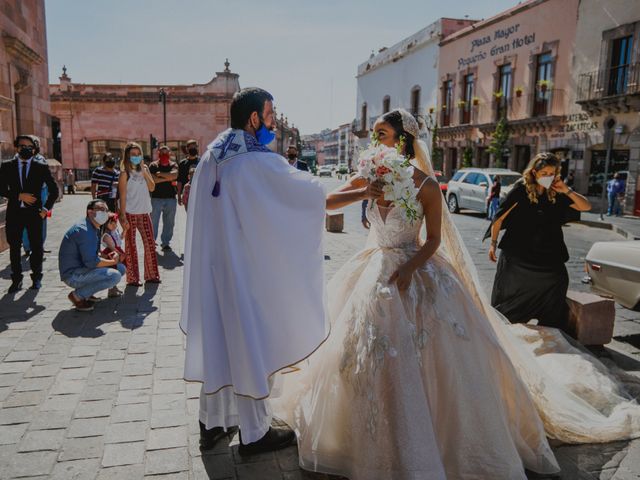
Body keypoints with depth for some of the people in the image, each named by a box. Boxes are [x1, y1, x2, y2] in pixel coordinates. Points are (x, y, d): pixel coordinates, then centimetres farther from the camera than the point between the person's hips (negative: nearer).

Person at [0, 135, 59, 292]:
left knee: (36, 246, 6)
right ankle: (16, 279, 18)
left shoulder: (41, 167, 1)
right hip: (14, 213, 1)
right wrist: (19, 196, -13)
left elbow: (54, 190, 4)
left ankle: (36, 277, 21)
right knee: (14, 247, 7)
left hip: (34, 212, -1)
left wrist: (46, 208, -3)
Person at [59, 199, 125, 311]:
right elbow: (91, 262, -27)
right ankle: (77, 296, -9)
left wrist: (108, 257, -1)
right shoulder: (84, 230, -22)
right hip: (72, 274, -10)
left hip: (82, 268, 10)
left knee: (121, 268, 8)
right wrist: (112, 262, -12)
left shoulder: (95, 229, 10)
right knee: (115, 276, -25)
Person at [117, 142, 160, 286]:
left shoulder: (145, 169, 10)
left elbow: (152, 187, 0)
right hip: (130, 213, -5)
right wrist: (123, 216, -13)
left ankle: (151, 274, 17)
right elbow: (123, 195, -8)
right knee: (131, 246, 2)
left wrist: (144, 171, -8)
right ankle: (132, 278, 9)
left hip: (144, 212, 5)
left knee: (150, 243, 6)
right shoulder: (125, 172, -4)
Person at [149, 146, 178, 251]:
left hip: (171, 198, 2)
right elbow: (153, 179, -13)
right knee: (153, 221, -1)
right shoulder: (153, 165, 3)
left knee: (169, 222, 7)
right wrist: (168, 178, -9)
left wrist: (160, 174, -9)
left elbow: (174, 175, -14)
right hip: (156, 198, -2)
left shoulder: (173, 165, 8)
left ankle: (166, 242, 17)